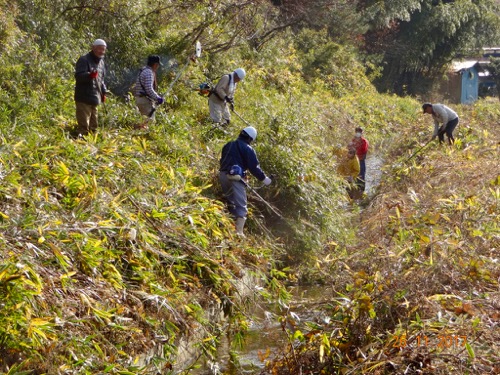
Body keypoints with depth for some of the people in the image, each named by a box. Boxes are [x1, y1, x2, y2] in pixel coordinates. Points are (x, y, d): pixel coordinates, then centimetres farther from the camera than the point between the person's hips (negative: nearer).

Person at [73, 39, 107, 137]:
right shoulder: (84, 60, -8)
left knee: (93, 126, 14)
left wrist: (103, 92, 18)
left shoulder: (101, 62, 19)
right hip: (84, 99, -9)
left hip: (95, 99, 9)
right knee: (83, 126, -14)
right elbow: (78, 76, -21)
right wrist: (90, 75, -39)